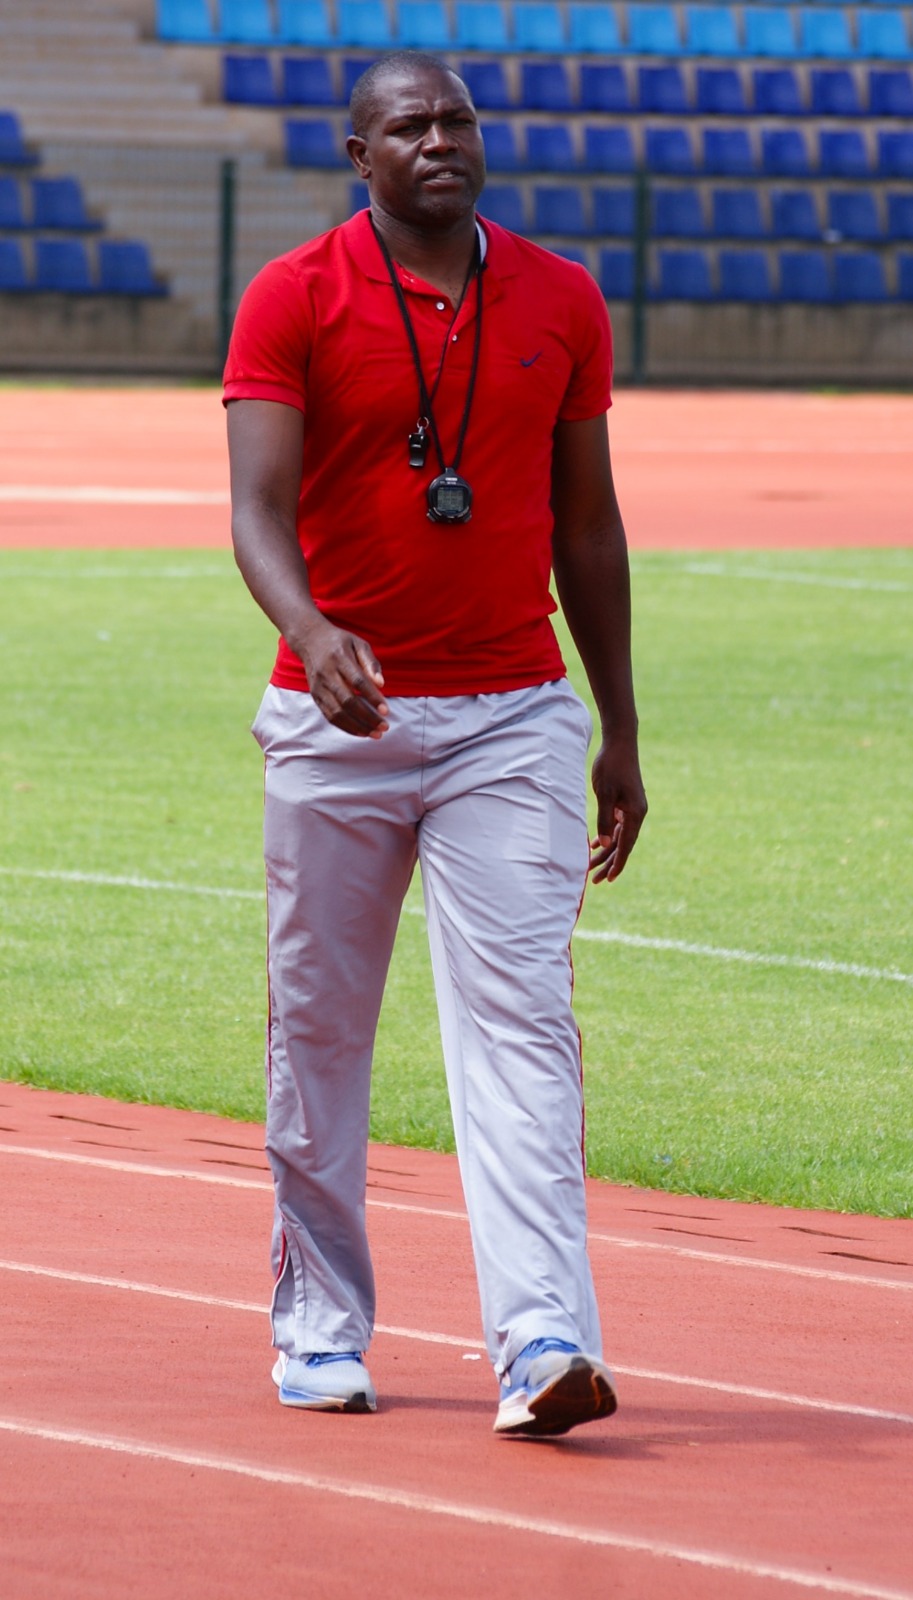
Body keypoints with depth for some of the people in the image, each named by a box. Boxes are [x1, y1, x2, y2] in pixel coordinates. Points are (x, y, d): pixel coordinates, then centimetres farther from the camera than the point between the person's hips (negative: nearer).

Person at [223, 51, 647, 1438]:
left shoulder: (562, 303, 7)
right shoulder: (293, 300, -3)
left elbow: (588, 525, 13)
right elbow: (258, 509, -13)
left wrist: (621, 735, 12)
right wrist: (310, 632, -34)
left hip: (514, 718, 1)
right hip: (337, 719, -1)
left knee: (519, 1022, -11)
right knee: (319, 1025, 8)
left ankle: (543, 1342, -21)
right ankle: (320, 1329, 22)